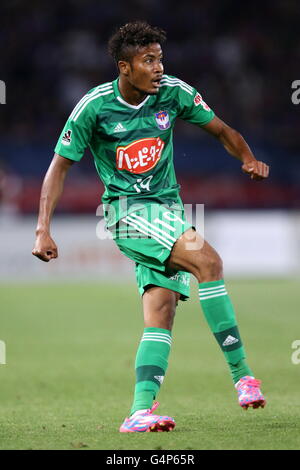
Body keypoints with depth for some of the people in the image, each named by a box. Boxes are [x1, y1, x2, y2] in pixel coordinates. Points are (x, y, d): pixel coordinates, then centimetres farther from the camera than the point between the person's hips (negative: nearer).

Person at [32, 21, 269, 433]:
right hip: (128, 210, -5)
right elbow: (60, 166, -3)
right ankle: (241, 373, -21)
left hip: (168, 209, 5)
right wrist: (43, 230, -10)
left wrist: (248, 158, -9)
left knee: (161, 312, -8)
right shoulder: (95, 106, -10)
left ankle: (140, 411, -11)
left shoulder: (174, 93, -1)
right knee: (207, 260, -25)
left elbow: (220, 129, 12)